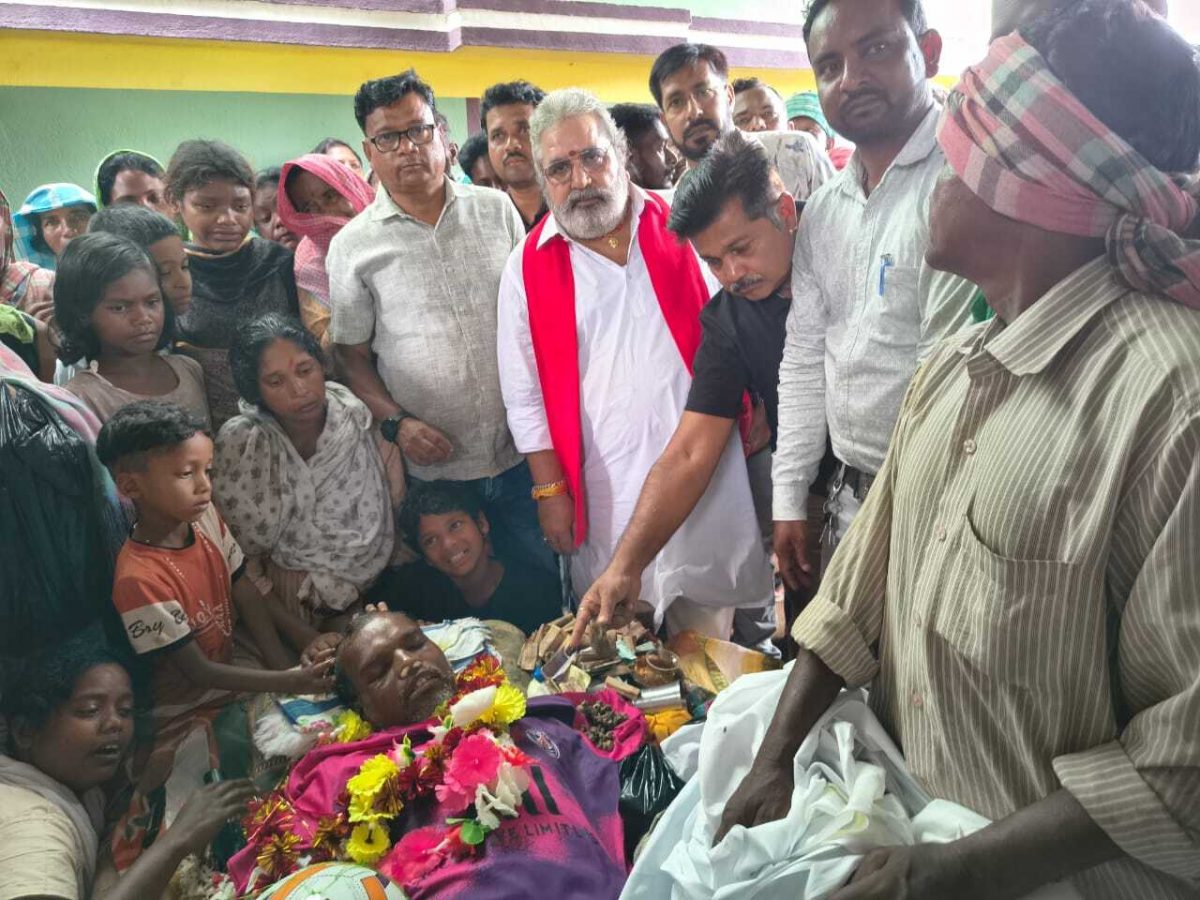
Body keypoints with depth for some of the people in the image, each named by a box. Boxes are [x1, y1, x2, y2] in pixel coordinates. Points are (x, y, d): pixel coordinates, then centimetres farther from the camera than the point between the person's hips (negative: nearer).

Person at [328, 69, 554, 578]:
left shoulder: (496, 210, 5)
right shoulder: (352, 246, -1)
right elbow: (351, 354, 2)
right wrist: (395, 422, -13)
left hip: (522, 448, 2)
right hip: (433, 466, -1)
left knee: (553, 572, 13)